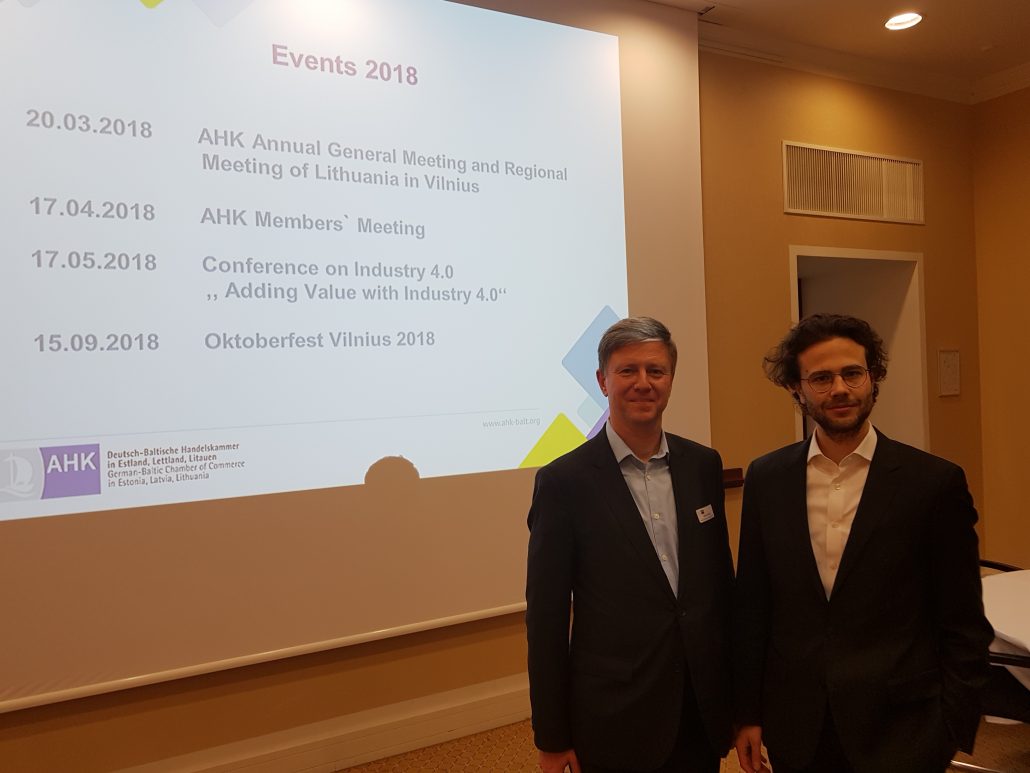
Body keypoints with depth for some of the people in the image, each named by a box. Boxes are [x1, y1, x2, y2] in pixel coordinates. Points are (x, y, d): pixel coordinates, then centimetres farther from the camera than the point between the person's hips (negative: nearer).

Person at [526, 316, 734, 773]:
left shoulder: (704, 465, 1)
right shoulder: (564, 480, -13)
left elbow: (721, 577, 9)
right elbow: (546, 618, -9)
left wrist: (734, 685, 11)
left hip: (703, 709, 4)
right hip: (614, 719, -4)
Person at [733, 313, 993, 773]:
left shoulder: (936, 482, -9)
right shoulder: (766, 478, -2)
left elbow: (964, 625, -3)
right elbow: (751, 606, 3)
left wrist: (952, 730, -4)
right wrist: (748, 713, 5)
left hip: (901, 729, -2)